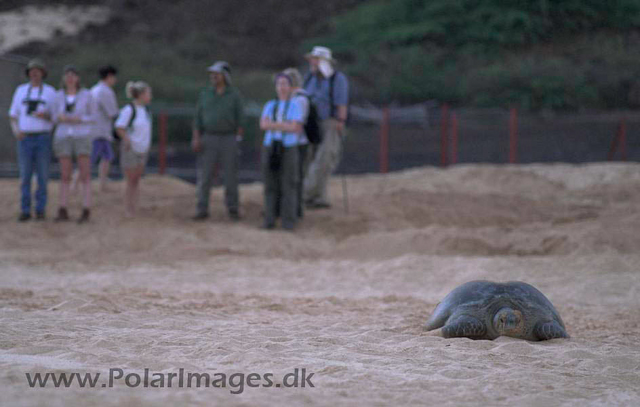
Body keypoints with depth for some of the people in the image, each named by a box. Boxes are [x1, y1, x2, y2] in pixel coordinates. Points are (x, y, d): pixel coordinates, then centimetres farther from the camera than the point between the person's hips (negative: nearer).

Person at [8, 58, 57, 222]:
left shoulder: (50, 92, 2)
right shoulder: (20, 91, 7)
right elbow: (13, 116, 9)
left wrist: (46, 116, -20)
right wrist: (16, 130, -12)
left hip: (43, 138, -1)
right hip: (25, 139, 1)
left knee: (42, 175, -1)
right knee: (25, 176, 0)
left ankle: (40, 210, 7)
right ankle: (25, 211, 5)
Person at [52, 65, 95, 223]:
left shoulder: (86, 95, -2)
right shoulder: (59, 96, 5)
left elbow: (94, 118, 2)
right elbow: (55, 118, 11)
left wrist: (79, 120, -18)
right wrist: (60, 118, -13)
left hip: (82, 137, -3)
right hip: (64, 138, 3)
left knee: (85, 176, -4)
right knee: (65, 176, 3)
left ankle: (86, 212, -1)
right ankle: (63, 212, 8)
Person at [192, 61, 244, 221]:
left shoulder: (235, 95, 0)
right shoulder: (205, 94, 5)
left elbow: (240, 119, -1)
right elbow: (198, 118, 4)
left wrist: (239, 140, -8)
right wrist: (196, 139, -5)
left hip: (229, 140, -1)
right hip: (209, 139, 2)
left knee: (231, 175, 1)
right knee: (204, 176, -3)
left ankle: (233, 209, 12)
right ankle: (202, 210, 2)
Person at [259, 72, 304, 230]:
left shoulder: (296, 105, -1)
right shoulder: (269, 106, 10)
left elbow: (295, 128, -13)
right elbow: (263, 125, -6)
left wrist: (274, 125, -10)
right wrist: (285, 125, -14)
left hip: (288, 149, -3)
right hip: (270, 148, 3)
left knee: (288, 186, -5)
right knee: (271, 186, 2)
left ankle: (288, 221, -1)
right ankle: (270, 220, 7)